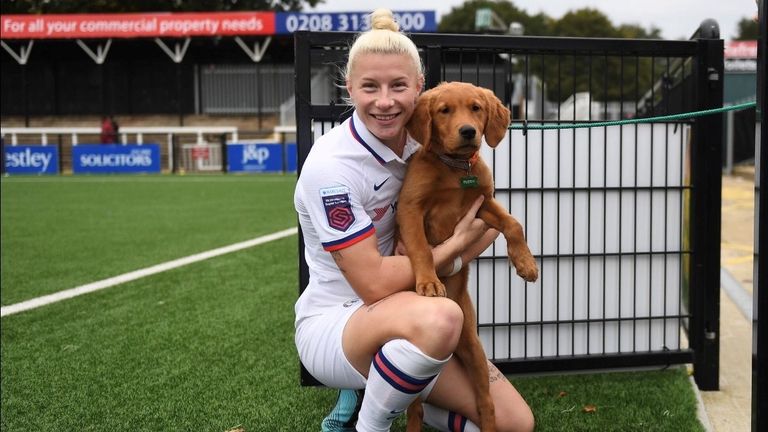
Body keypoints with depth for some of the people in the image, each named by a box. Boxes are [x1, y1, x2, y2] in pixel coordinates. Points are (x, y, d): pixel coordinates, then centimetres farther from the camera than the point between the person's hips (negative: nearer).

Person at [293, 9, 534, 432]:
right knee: (438, 317, -39)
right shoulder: (332, 164, -22)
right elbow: (373, 283, -23)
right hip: (331, 325, -7)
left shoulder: (422, 141, -3)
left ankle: (370, 393, 15)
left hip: (399, 322, 7)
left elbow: (487, 222, 2)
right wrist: (455, 244, -13)